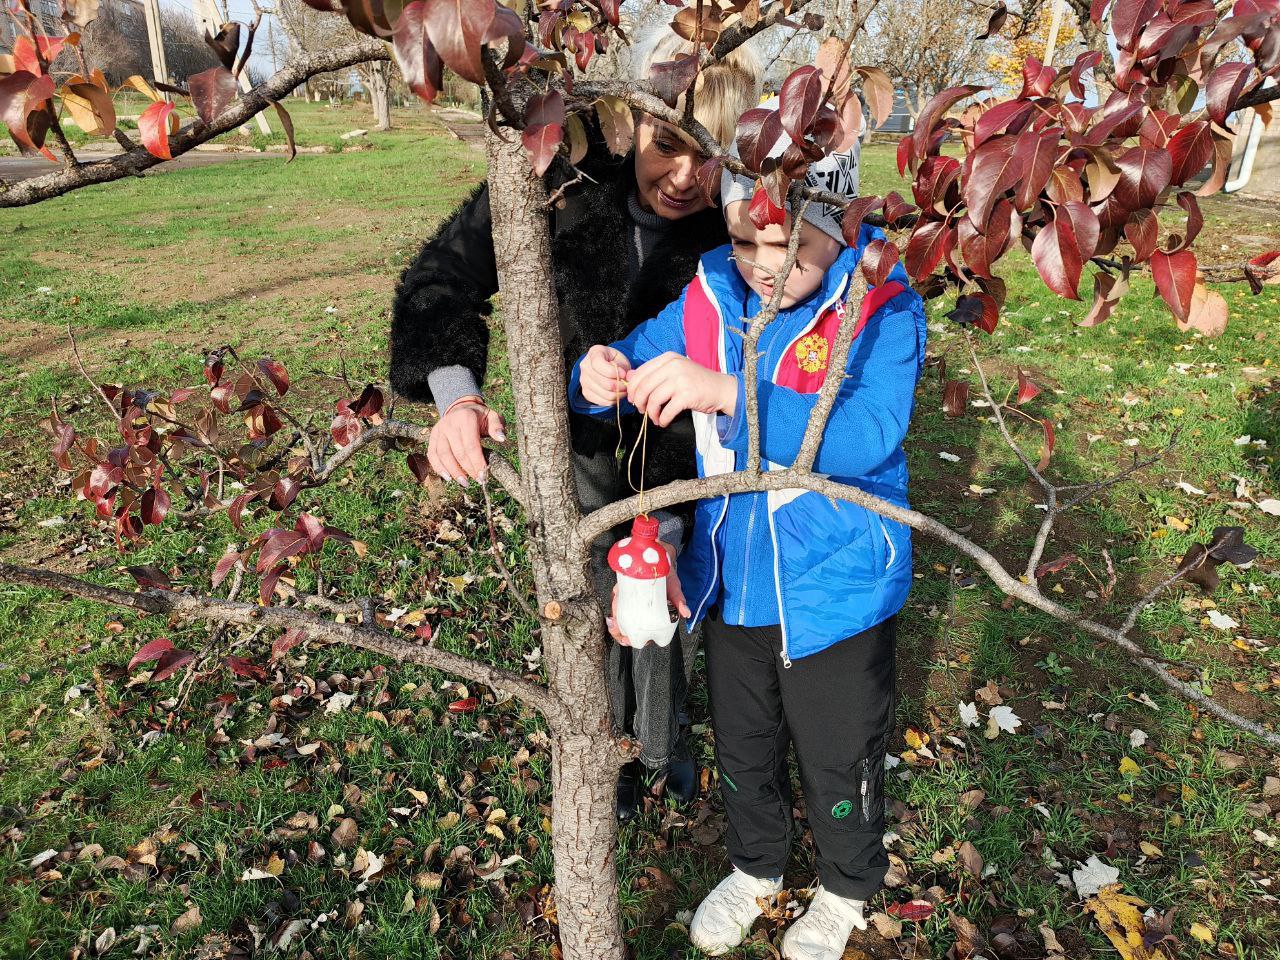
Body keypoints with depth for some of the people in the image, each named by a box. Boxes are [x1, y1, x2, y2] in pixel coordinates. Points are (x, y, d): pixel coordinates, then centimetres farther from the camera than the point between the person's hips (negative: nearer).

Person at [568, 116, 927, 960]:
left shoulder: (882, 308, -20)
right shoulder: (712, 294, -7)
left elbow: (864, 436, -34)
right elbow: (633, 358, -1)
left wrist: (727, 392, -46)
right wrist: (598, 378, -26)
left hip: (835, 592, -4)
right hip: (733, 580, 4)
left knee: (838, 760, 19)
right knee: (743, 746, 25)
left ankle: (847, 889, 51)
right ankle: (756, 867, 55)